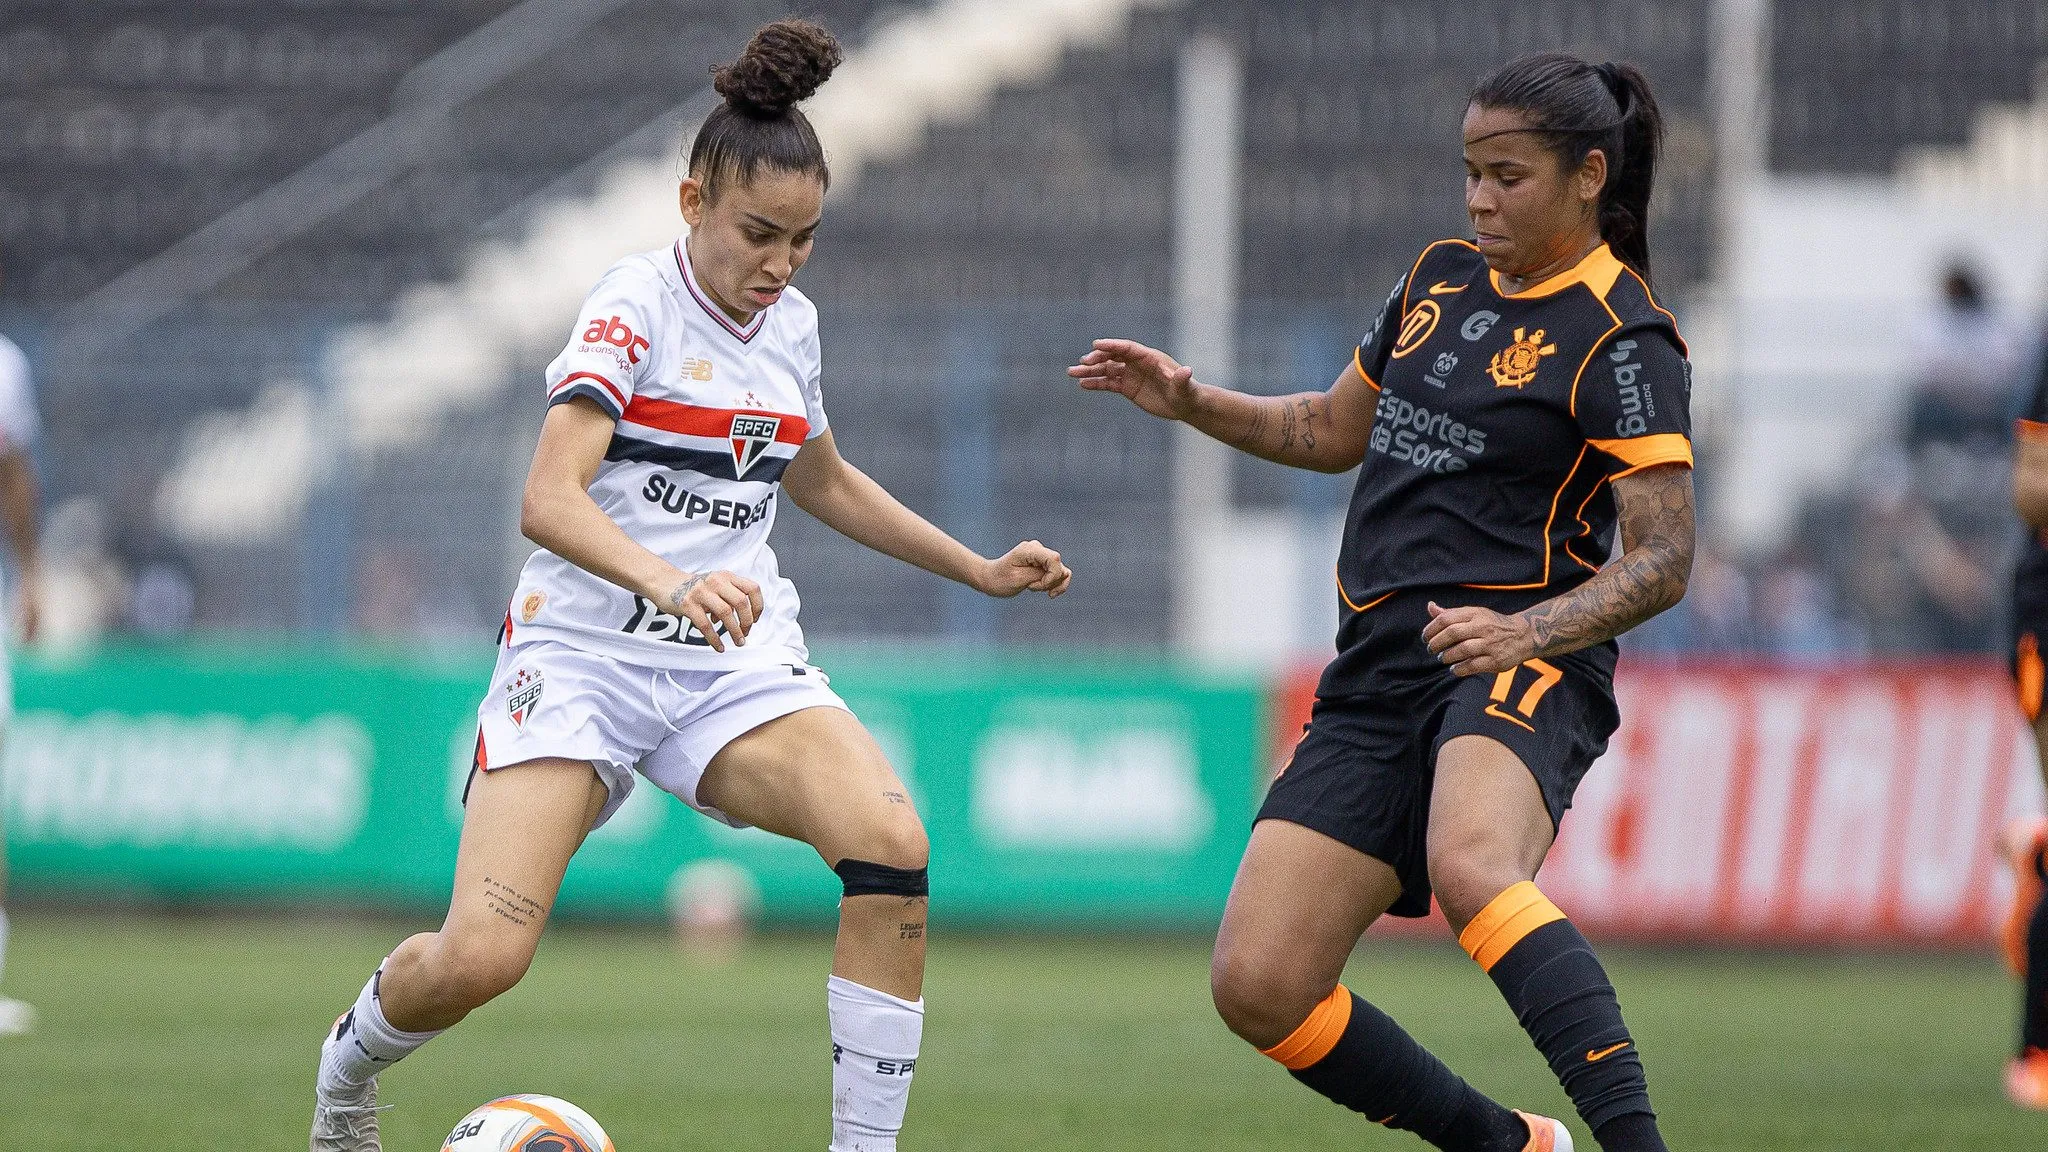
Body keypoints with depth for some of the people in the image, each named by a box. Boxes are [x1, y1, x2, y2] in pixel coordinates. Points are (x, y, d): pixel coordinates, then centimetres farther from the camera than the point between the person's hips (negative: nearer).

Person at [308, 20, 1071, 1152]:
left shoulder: (789, 325, 10)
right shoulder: (636, 304, -10)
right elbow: (549, 499, -24)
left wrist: (980, 570, 29)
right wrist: (667, 581, -42)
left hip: (737, 663, 5)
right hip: (586, 651, -5)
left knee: (892, 846, -25)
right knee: (476, 961, -18)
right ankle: (350, 1058, 18)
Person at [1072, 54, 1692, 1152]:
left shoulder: (1619, 340, -6)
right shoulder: (1440, 279, 16)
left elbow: (1661, 559, -12)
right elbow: (1336, 430, 31)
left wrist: (1526, 629, -28)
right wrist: (1191, 401, 16)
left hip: (1520, 664, -7)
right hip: (1378, 670, 7)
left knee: (1471, 869, -41)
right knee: (1256, 986, -5)